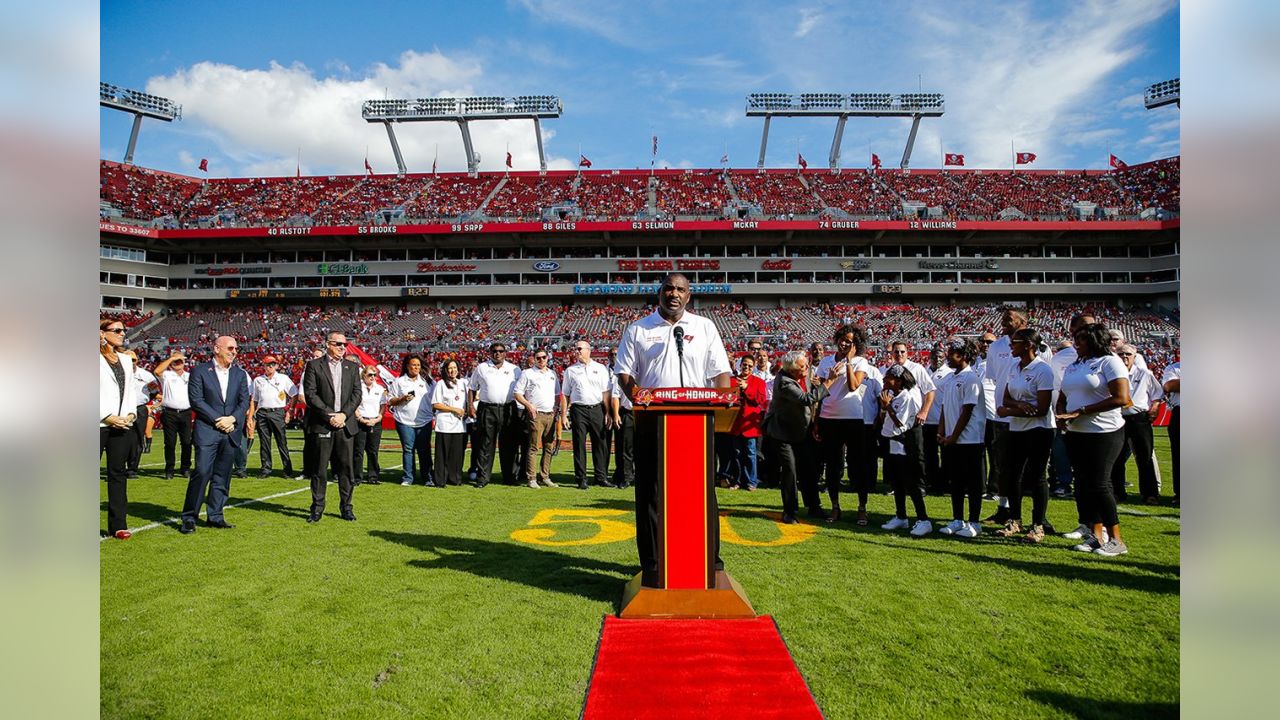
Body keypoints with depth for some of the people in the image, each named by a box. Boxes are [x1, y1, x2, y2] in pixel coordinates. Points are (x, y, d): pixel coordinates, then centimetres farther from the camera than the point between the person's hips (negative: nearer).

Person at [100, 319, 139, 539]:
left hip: (122, 424, 5)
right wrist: (107, 417, -13)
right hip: (98, 424, -5)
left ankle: (118, 525, 12)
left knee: (118, 473, 8)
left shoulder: (126, 359, 16)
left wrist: (130, 414, 1)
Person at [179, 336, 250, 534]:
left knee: (222, 476, 7)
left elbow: (244, 401, 8)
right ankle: (189, 518, 1)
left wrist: (232, 418, -9)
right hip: (207, 431, -4)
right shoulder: (200, 371, 1)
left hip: (230, 432, 4)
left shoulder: (240, 374, 12)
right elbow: (196, 400, -6)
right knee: (202, 473, -9)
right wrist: (217, 419, -12)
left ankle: (215, 516, 16)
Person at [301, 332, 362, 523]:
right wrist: (329, 415, -12)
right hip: (322, 425, -2)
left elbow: (357, 394, 6)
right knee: (320, 468, 2)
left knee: (346, 467, 5)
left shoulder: (352, 367, 12)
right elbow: (310, 394, -5)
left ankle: (346, 507, 13)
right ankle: (317, 508, 11)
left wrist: (344, 414, -7)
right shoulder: (314, 365, 3)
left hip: (345, 424, 3)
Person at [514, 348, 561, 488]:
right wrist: (529, 405, -11)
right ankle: (531, 478, -3)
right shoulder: (527, 374, 4)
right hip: (536, 414, -5)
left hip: (551, 414, 5)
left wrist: (557, 407, 9)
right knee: (534, 447, -7)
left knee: (549, 447, 6)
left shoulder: (552, 374, 19)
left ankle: (545, 476, 13)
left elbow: (557, 394, 25)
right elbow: (517, 393, 0)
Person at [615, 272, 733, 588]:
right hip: (652, 420, 0)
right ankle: (651, 563, 14)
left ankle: (710, 559, 14)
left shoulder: (704, 327, 12)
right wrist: (638, 398, -14)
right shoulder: (638, 329, 9)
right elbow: (625, 373, 5)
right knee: (650, 491, 3)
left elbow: (720, 372, 7)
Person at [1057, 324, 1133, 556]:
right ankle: (1095, 535, 17)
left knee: (1099, 484, -8)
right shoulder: (1073, 367, 15)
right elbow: (1062, 399, 19)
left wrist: (1080, 412, -19)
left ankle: (1116, 540, 3)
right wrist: (1061, 414, -4)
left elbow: (1121, 398, -18)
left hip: (1104, 433, -7)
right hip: (1075, 434, 7)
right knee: (1083, 484, 8)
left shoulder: (1109, 362, -7)